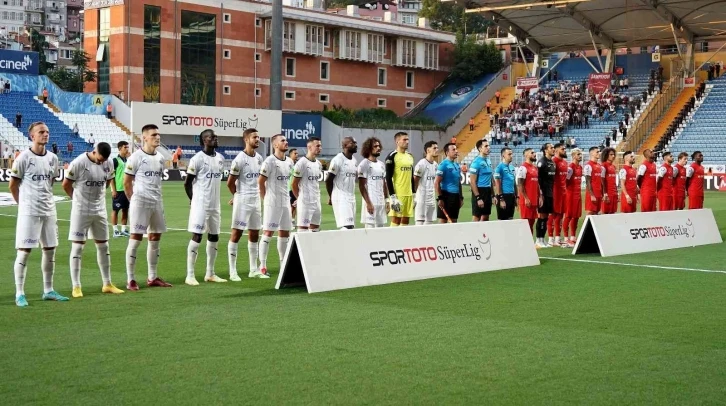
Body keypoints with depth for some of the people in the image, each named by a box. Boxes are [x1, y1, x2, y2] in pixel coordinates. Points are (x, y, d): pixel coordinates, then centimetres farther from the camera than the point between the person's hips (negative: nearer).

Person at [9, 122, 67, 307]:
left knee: (50, 250, 10)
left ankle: (48, 291, 21)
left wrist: (45, 199, 14)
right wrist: (24, 204, 5)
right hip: (29, 212, -6)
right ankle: (20, 294, 2)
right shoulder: (24, 158, -10)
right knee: (24, 251, -3)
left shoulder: (52, 158, 7)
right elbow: (13, 185, -3)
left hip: (49, 211, 6)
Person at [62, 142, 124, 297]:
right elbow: (66, 184, -7)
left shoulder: (108, 164, -3)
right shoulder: (79, 163, -18)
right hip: (81, 210, -5)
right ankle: (76, 286, 3)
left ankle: (107, 284, 20)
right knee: (78, 246, -2)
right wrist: (78, 198, 6)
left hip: (100, 210, 6)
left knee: (103, 245, 11)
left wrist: (96, 194, 11)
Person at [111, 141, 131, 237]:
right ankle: (115, 231, 4)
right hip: (118, 190, -7)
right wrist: (113, 190, -14)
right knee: (115, 210, 0)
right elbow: (111, 176, -10)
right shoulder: (115, 160, -8)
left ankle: (123, 230, 16)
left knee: (125, 210, 9)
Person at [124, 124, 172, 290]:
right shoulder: (136, 157, -10)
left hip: (157, 203, 7)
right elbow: (126, 182, -5)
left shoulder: (160, 158, 10)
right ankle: (130, 279, 0)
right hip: (140, 203, -7)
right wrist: (134, 200, 0)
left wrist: (155, 197, 14)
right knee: (135, 239, -4)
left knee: (155, 238, 10)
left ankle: (152, 278, 19)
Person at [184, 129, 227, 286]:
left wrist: (214, 198, 15)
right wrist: (194, 201, -1)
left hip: (215, 205, 8)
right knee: (197, 236, -7)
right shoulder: (197, 159, -13)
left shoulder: (220, 158, 9)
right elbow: (187, 183, -7)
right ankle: (190, 275, -3)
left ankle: (210, 274, 20)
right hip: (200, 204, -8)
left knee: (214, 237, 11)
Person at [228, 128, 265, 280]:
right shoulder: (240, 159, -15)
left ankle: (254, 270, 19)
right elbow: (230, 182, -9)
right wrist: (238, 196, 5)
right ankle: (233, 271, 1)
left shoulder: (259, 158, 8)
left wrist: (258, 194, 13)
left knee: (254, 234, 11)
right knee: (236, 234, -3)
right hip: (242, 201, -7)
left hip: (255, 200, 7)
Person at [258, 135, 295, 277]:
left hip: (285, 202, 7)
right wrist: (266, 200, -5)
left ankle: (283, 264, 19)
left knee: (285, 233, 10)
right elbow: (260, 182, -9)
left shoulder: (289, 162, 9)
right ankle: (262, 265, 0)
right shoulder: (269, 162, -13)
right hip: (272, 203, -7)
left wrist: (291, 200, 14)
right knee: (268, 233, -4)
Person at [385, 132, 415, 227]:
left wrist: (414, 193, 15)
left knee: (405, 220, 8)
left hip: (409, 194, 7)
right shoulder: (392, 156, -7)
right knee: (395, 220, -5)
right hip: (398, 194, -7)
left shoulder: (410, 156, 15)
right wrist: (393, 196, -17)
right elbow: (388, 177, -11)